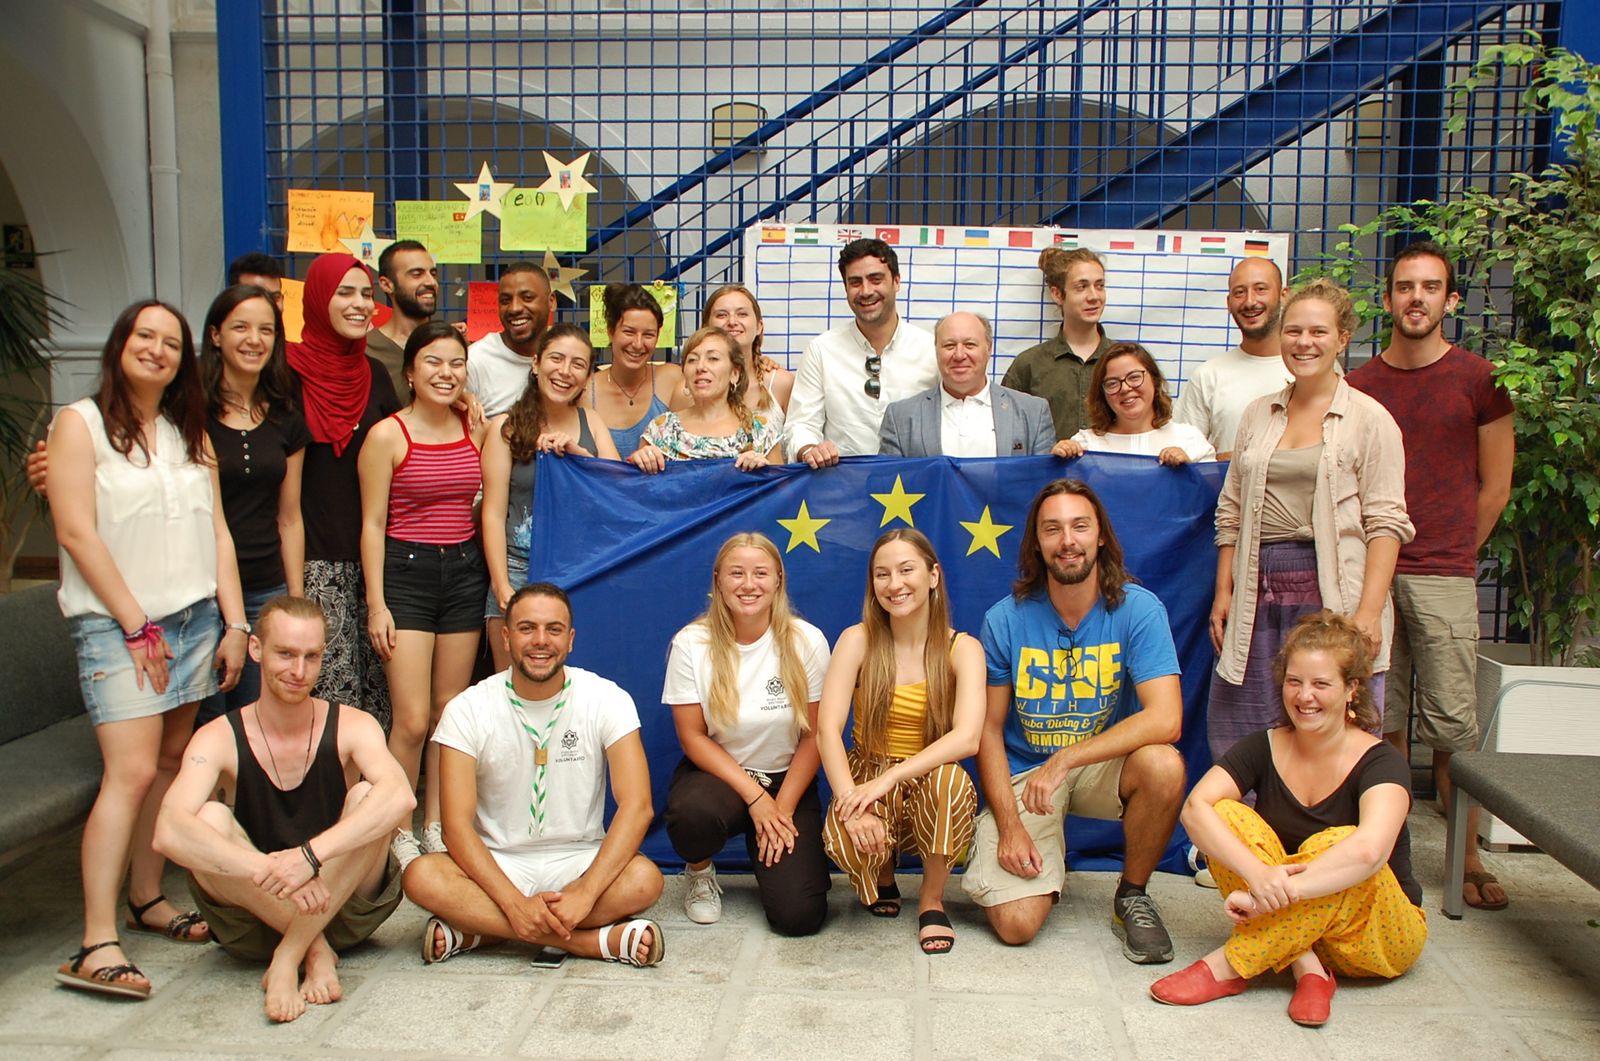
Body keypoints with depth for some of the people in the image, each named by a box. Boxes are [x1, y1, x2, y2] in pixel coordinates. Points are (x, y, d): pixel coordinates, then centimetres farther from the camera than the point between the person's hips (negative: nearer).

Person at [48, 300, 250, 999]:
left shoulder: (190, 435, 15)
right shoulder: (80, 423, -2)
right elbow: (76, 532, -9)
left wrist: (233, 623, 5)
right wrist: (136, 626, -11)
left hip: (194, 619, 6)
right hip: (115, 626, -6)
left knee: (169, 764, 8)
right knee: (131, 772, -14)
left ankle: (147, 900, 20)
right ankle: (96, 944, -11)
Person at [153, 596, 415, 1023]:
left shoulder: (350, 726, -9)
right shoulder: (219, 739, -8)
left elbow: (401, 797, -30)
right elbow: (169, 832, -27)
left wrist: (311, 854, -42)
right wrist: (272, 871, -40)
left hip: (343, 906, 0)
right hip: (256, 917, 0)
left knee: (367, 798, -25)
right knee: (209, 820, -25)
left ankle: (287, 958, -23)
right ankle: (316, 951, -18)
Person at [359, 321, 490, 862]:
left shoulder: (476, 430, 6)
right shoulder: (388, 436, -6)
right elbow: (373, 523, -5)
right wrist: (376, 603, -9)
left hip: (465, 569, 4)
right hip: (406, 572, -4)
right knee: (412, 719, -6)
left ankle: (436, 825, 23)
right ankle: (400, 834, 11)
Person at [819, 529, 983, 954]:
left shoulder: (962, 648, -6)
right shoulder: (858, 640, -5)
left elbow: (967, 737, -22)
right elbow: (827, 729, -15)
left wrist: (890, 778, -32)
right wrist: (854, 804, -30)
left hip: (933, 789, 0)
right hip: (868, 778, 1)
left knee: (950, 778, -35)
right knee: (845, 840, -33)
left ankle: (932, 899, -7)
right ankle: (883, 874, 10)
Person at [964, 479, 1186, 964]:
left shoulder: (1138, 609, -13)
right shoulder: (1005, 619, -10)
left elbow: (1165, 719, -24)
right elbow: (989, 729, -4)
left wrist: (1065, 760, -29)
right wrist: (1009, 825, -13)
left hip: (1103, 765, 1)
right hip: (1022, 773, -1)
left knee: (1163, 765, -33)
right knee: (1016, 923, -18)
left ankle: (1132, 897, -5)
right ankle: (1049, 860, 20)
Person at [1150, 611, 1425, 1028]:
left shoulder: (1380, 762, -16)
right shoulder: (1263, 748, -5)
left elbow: (1369, 851, -37)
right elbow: (1196, 807, -23)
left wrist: (1277, 890, -41)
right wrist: (1258, 874, -39)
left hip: (1382, 936, -3)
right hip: (1289, 922, 3)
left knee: (1337, 844, -35)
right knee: (1226, 815, -20)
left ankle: (1228, 967, -27)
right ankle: (1307, 968, -25)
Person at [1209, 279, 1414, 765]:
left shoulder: (1369, 419, 1)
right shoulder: (1258, 414, 14)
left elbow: (1386, 522, -5)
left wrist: (1369, 611, -14)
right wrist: (1224, 591, 8)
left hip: (1331, 591, -4)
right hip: (1259, 589, 4)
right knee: (1235, 738, 5)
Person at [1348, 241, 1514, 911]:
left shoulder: (1478, 379, 3)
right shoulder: (1358, 385, 10)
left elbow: (1494, 487, 7)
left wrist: (1449, 555, 6)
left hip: (1443, 577, -2)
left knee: (1452, 723, -1)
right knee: (1382, 720, 6)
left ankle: (1467, 858, 10)